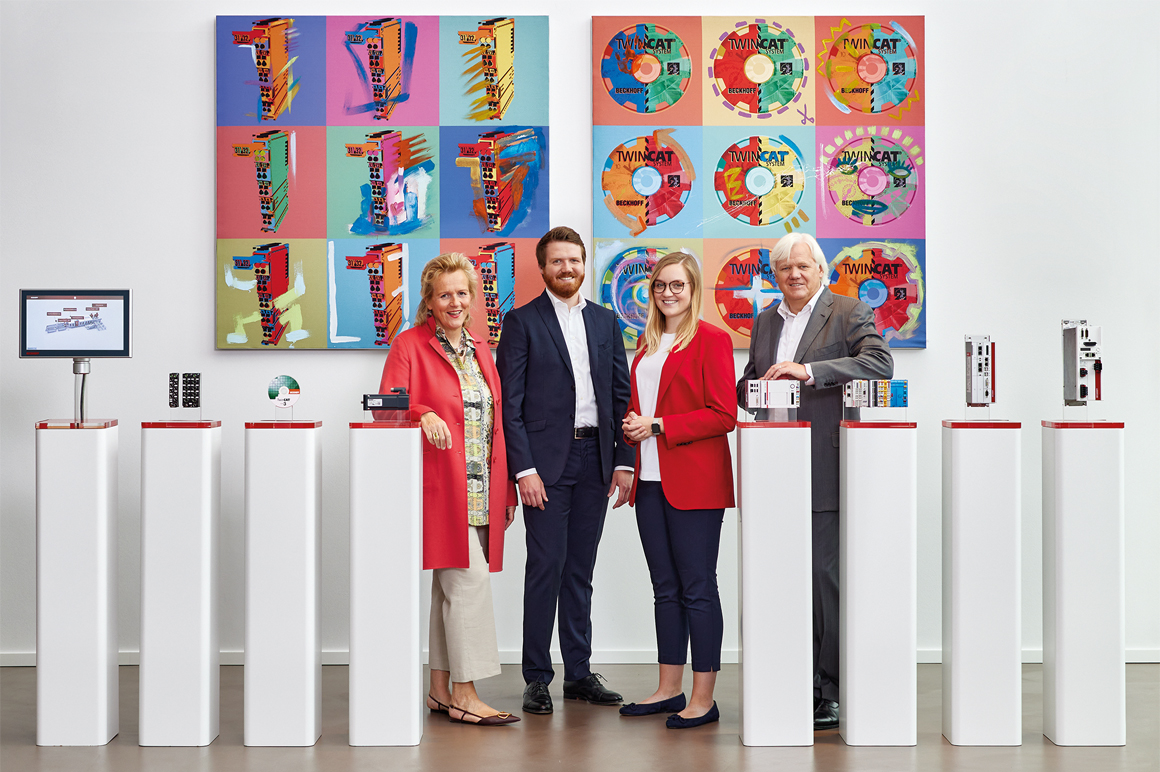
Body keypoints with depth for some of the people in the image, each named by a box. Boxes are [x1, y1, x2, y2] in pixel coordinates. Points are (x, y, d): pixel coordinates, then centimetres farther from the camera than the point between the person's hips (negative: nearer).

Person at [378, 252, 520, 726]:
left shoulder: (479, 352, 18)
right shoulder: (410, 345, -2)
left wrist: (506, 489, 14)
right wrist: (423, 415, -30)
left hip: (480, 492, 6)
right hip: (442, 487, -6)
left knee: (449, 587, 11)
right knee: (469, 580, -11)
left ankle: (441, 690, 19)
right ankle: (464, 694, -4)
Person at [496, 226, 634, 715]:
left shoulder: (605, 322, 14)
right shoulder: (522, 322, 0)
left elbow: (621, 395, 12)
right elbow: (510, 403, -4)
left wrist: (624, 461, 4)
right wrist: (524, 468, -12)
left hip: (595, 459, 4)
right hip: (546, 460, -4)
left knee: (581, 570, 10)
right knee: (546, 567, -4)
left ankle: (580, 672, 18)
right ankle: (537, 678, 5)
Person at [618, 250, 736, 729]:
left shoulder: (711, 340, -5)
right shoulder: (648, 343, 18)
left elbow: (723, 416, -12)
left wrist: (658, 426, -14)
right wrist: (633, 426, 3)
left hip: (694, 483, -7)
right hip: (651, 480, 7)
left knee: (698, 588, -3)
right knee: (665, 588, 12)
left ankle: (703, 699, 4)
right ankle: (669, 689, 20)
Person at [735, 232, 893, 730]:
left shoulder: (849, 313, 1)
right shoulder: (765, 320, 19)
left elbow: (881, 362, -15)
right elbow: (748, 383, 27)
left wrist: (810, 370, -23)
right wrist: (755, 394, 1)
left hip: (825, 471, -5)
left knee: (825, 573, -6)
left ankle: (831, 694, 4)